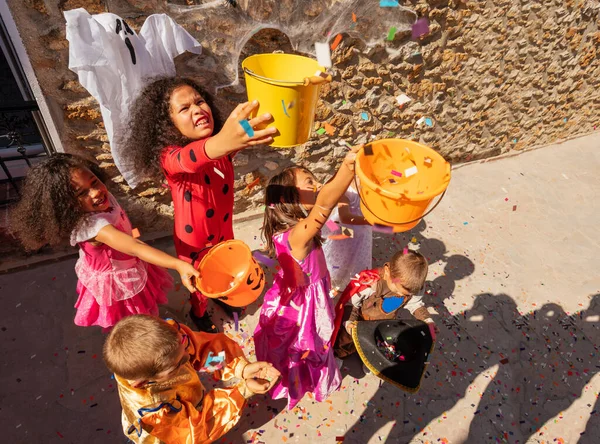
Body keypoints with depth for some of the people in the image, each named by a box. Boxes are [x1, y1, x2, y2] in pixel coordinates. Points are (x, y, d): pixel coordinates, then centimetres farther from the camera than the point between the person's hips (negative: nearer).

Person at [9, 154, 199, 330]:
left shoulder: (103, 199, -18)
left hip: (129, 272, 7)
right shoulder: (93, 226, -42)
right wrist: (178, 265, -61)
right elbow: (136, 249, -53)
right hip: (118, 283, -7)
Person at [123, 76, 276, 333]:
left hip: (223, 229, 4)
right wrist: (223, 141, -77)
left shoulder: (220, 142, -12)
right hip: (194, 239, -4)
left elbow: (242, 140, -28)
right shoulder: (170, 157, -36)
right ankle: (199, 312, 58)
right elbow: (190, 158, -55)